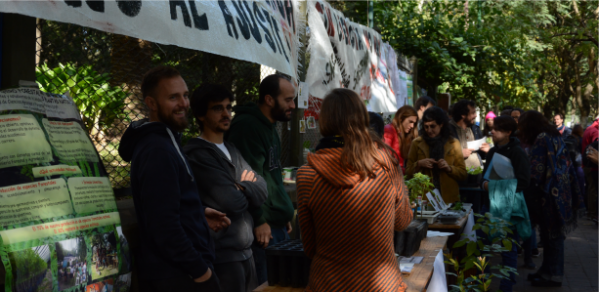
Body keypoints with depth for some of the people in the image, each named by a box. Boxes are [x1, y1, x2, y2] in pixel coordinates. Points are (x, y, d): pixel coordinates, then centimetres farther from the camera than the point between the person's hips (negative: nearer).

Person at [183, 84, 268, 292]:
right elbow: (233, 202, -22)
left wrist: (241, 187, -14)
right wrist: (248, 189, -1)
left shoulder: (231, 150, 12)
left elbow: (262, 191, 5)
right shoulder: (197, 154, -16)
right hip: (223, 256, -8)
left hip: (245, 250, 8)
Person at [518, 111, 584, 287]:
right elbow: (566, 166, 16)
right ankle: (548, 270, 25)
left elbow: (536, 171, -17)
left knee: (552, 235, 0)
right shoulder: (555, 137, 14)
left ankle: (553, 276, 9)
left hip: (550, 194, -9)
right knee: (551, 235, 15)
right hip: (561, 192, 9)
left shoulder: (542, 139, -14)